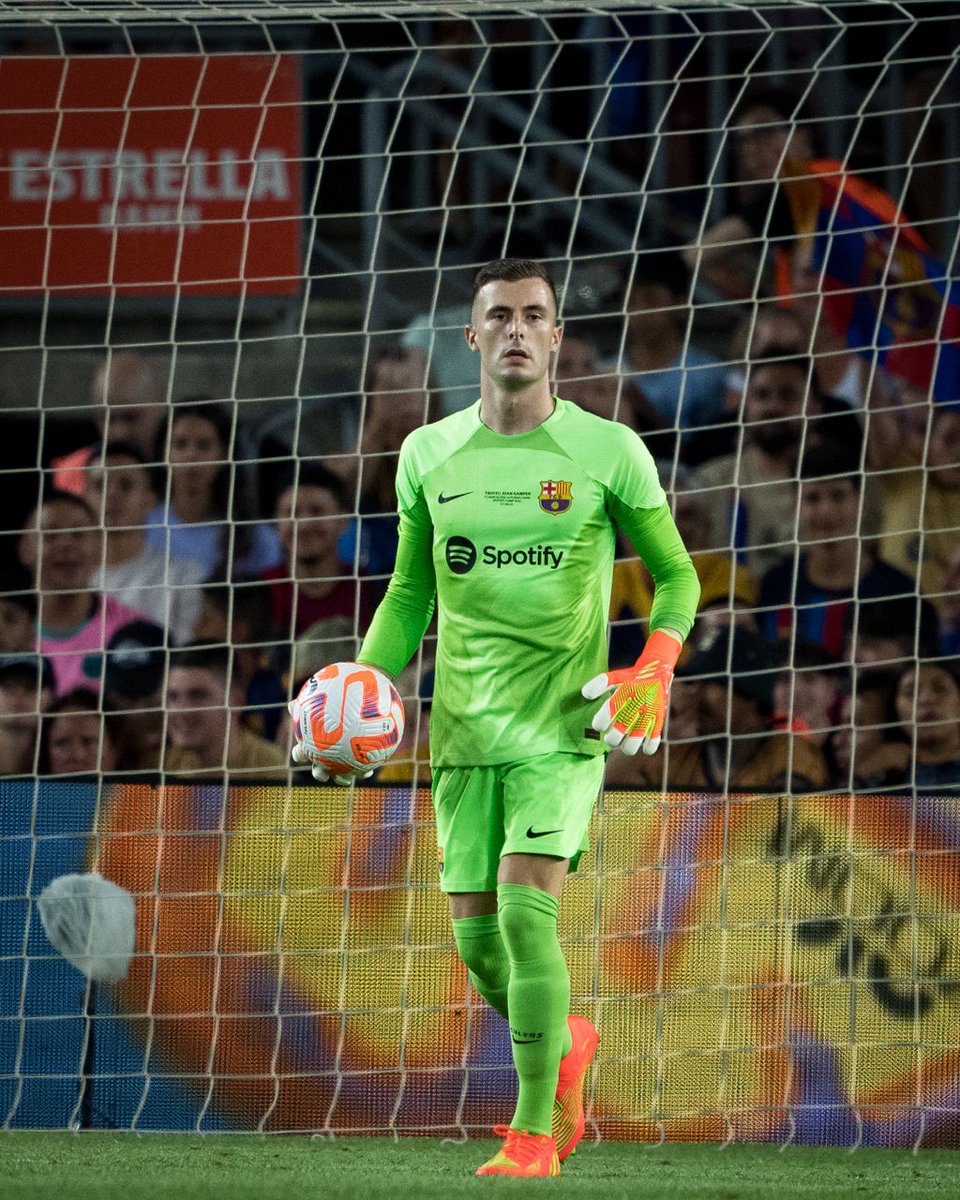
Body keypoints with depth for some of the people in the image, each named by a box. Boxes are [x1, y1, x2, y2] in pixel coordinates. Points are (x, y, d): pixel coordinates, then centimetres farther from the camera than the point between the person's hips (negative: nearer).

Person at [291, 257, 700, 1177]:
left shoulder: (608, 451, -1)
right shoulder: (428, 455, 8)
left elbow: (675, 575, 7)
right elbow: (410, 594, 17)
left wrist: (655, 668, -11)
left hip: (564, 724, -4)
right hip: (464, 727, 4)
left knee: (525, 905, -18)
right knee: (476, 934, 3)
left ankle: (534, 1133, -9)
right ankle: (566, 1046, 35)